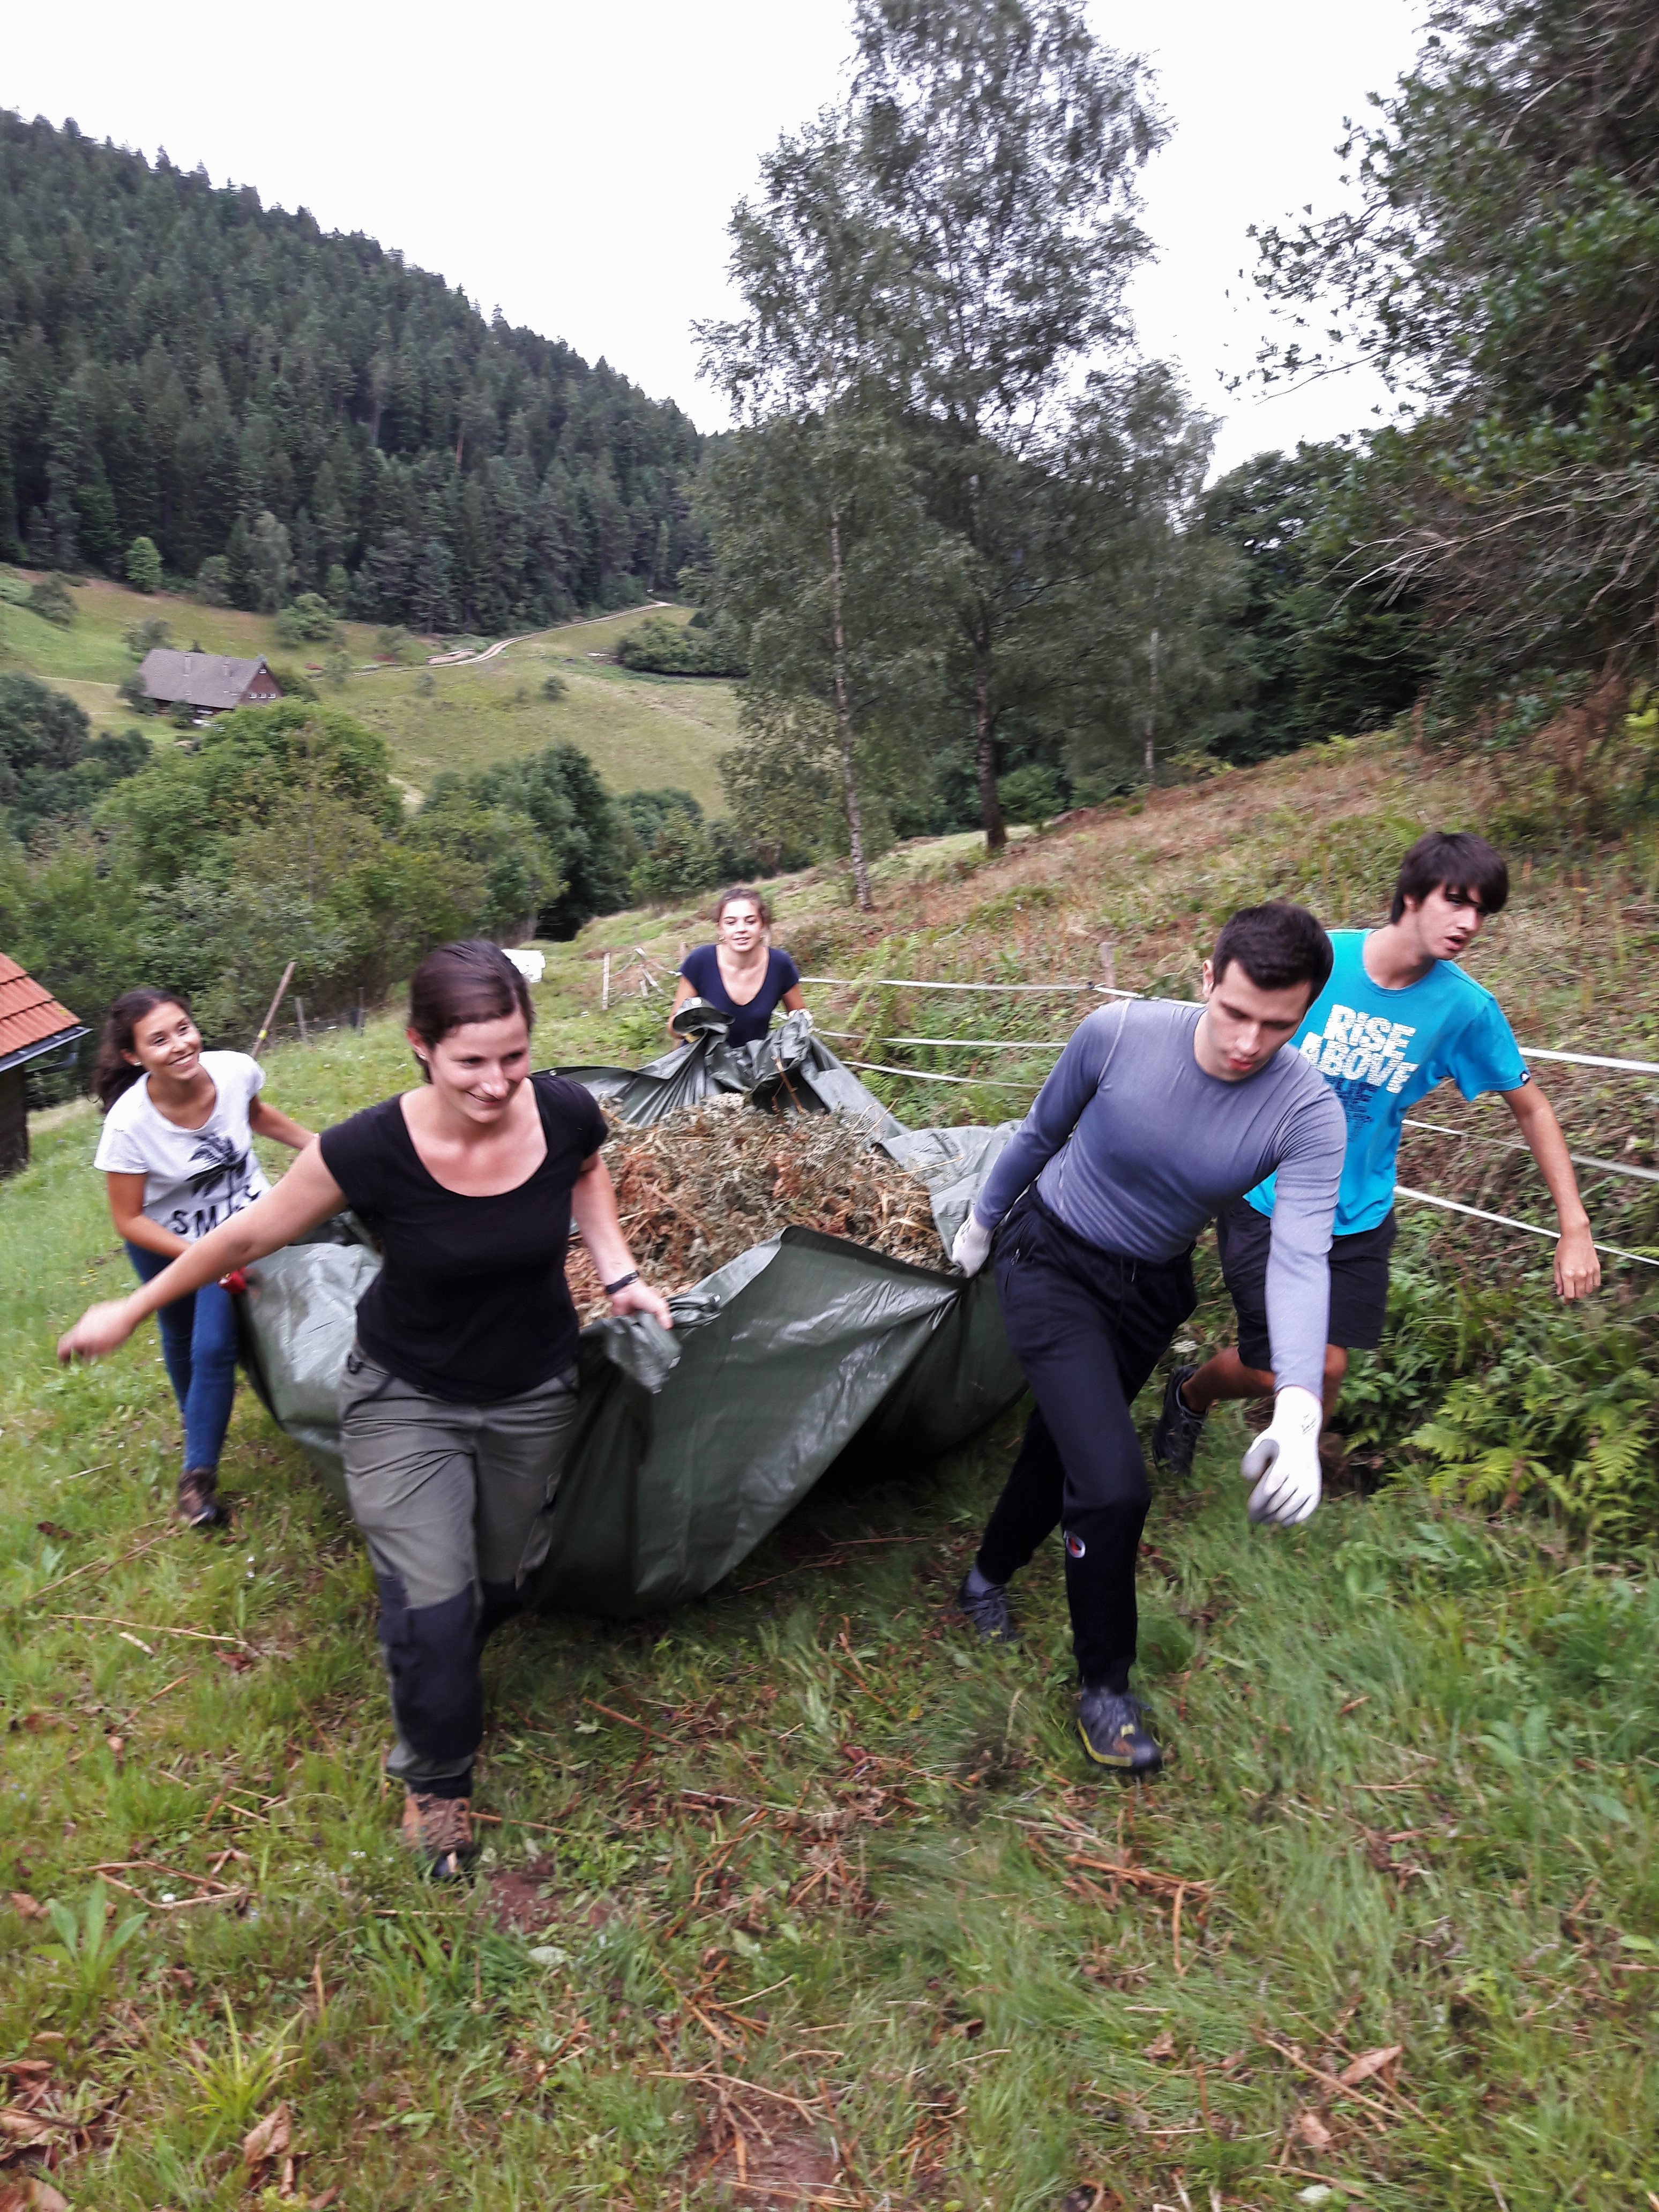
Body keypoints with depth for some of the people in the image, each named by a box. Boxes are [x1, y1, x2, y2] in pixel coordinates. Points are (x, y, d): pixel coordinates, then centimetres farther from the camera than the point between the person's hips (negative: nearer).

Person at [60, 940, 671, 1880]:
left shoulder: (564, 1113, -24)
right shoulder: (370, 1150, -30)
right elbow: (249, 1234, -12)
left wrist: (619, 1272, -8)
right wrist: (132, 1311, 1)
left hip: (534, 1393, 3)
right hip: (406, 1398, -2)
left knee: (504, 1580, 20)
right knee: (431, 1605, -4)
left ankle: (443, 1676, 57)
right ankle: (437, 1779, 29)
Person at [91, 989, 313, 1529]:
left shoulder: (235, 1071, -25)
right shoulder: (129, 1124, -31)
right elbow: (129, 1221, -20)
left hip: (243, 1222, 0)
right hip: (166, 1241, 0)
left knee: (214, 1347, -11)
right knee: (183, 1341, 22)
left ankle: (200, 1474, 8)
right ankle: (198, 1430, 51)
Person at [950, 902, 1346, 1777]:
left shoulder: (1308, 1113, -21)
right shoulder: (1119, 1033, -24)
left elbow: (1300, 1262, -30)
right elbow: (1041, 1132, -6)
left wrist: (1298, 1413, -44)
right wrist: (981, 1222, 8)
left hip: (1150, 1291, 3)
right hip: (1051, 1263, -3)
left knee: (1065, 1441, 20)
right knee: (1112, 1484, -16)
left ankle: (988, 1578, 50)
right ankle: (1103, 1686, 9)